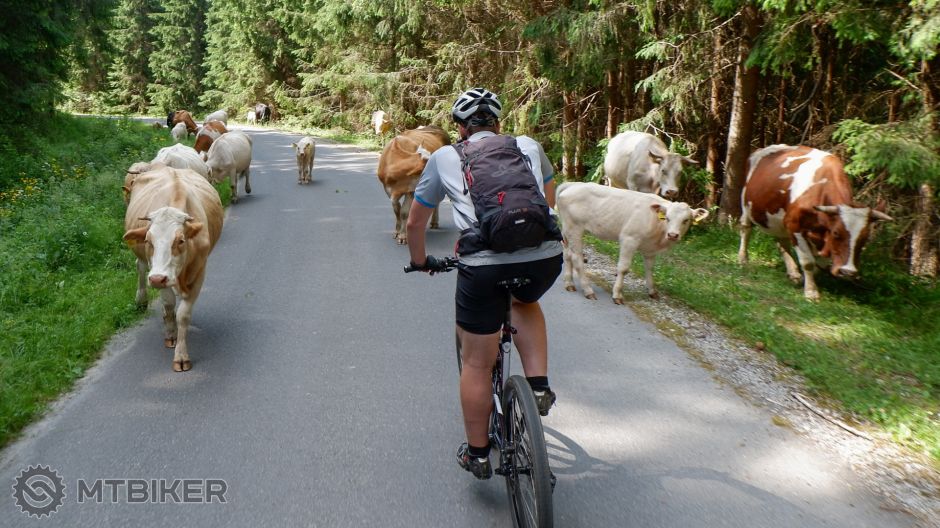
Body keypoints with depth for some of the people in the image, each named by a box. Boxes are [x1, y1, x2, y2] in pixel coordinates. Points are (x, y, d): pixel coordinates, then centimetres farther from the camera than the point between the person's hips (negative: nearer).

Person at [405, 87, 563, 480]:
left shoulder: (445, 157, 17)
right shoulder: (529, 146, 21)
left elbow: (416, 220, 24)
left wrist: (420, 261, 41)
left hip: (483, 264, -2)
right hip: (545, 258, 2)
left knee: (477, 363, 15)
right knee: (525, 302, 37)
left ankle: (476, 455, 29)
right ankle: (538, 385, 22)